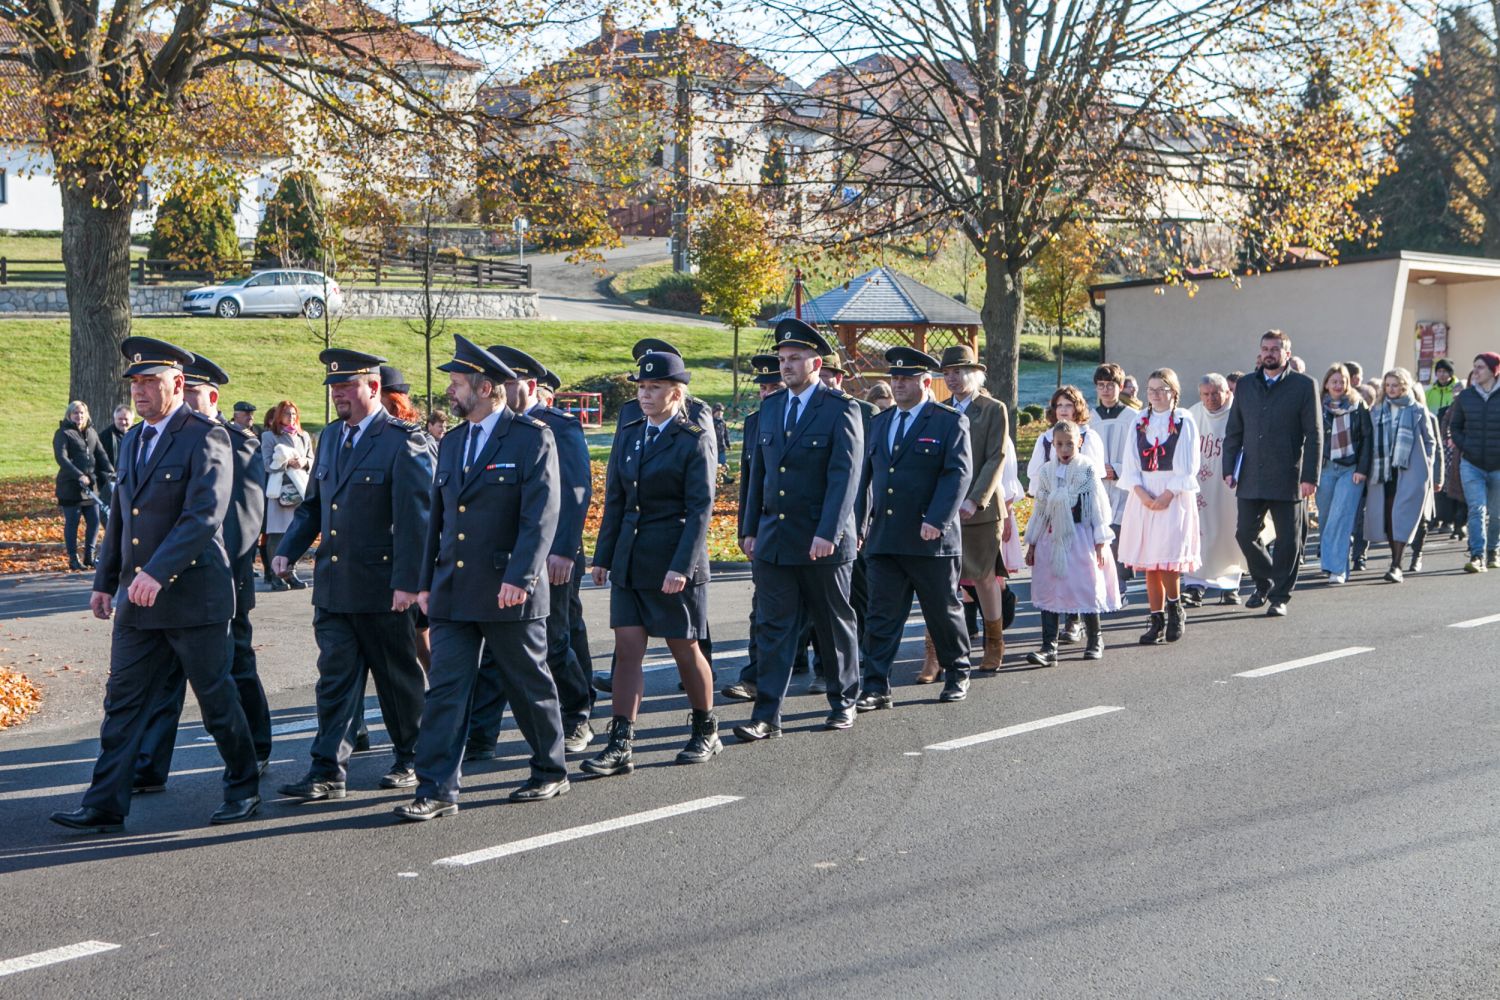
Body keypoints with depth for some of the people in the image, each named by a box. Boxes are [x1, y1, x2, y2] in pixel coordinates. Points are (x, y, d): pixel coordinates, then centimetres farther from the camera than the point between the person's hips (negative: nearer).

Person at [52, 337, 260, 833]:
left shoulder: (206, 437, -11)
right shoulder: (132, 440, 14)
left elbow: (205, 516, -21)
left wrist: (158, 573, -28)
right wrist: (105, 582, 17)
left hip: (193, 597, -7)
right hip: (138, 602, 7)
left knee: (216, 699, 5)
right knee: (122, 701, 4)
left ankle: (244, 790, 22)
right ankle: (105, 806, 7)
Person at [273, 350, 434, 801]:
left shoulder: (404, 441, -11)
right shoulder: (330, 437, 12)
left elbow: (414, 518, -15)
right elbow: (313, 504, 20)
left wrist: (407, 581, -19)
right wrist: (287, 550, 6)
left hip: (383, 589, -6)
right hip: (333, 586, 6)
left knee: (398, 678, 8)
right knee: (335, 677, 3)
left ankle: (411, 759, 24)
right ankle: (328, 772, 4)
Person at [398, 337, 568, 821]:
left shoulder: (532, 438, -7)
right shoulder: (451, 443, 14)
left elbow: (541, 514, -15)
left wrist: (519, 578, -24)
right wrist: (427, 581, 15)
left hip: (509, 592, -6)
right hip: (454, 592, 6)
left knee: (530, 687, 8)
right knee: (445, 689, -1)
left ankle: (551, 772, 25)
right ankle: (437, 789, 0)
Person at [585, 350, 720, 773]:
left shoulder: (694, 441, -8)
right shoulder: (628, 435, 10)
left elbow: (701, 509, -13)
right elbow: (615, 500, 13)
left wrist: (681, 566, -20)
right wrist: (604, 556, 10)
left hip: (674, 561, -5)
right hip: (630, 560, 5)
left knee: (685, 650, 5)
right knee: (627, 650, -1)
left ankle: (706, 731, 25)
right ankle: (621, 746, -2)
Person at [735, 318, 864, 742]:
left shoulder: (841, 409, -8)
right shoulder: (770, 406, 10)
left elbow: (845, 476, -15)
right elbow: (759, 471, 14)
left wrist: (828, 533, -23)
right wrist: (751, 529, 11)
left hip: (822, 543, -5)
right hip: (773, 540, 5)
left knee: (834, 625, 10)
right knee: (773, 627, 1)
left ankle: (843, 702, 26)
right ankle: (767, 715, 0)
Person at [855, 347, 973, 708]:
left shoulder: (950, 421, -3)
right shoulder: (880, 423, 15)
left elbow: (959, 473, -12)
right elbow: (867, 476, 18)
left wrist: (937, 520, -22)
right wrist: (860, 524, 10)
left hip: (930, 540, -4)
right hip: (884, 539, 5)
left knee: (944, 611, 9)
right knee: (882, 616, 1)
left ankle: (957, 674, 27)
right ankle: (877, 688, 2)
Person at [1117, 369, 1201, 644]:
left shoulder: (1184, 422, -1)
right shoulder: (1138, 423, 10)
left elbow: (1188, 466, -4)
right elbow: (1130, 465, 6)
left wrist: (1168, 494, -14)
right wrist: (1141, 493, -9)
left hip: (1174, 497, -4)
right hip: (1144, 497, 4)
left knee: (1167, 560, -11)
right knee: (1148, 563, 2)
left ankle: (1175, 609, 12)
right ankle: (1157, 619, 9)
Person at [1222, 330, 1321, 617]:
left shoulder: (1304, 386, 0)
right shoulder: (1245, 386, 11)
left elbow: (1314, 435, -3)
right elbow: (1234, 431, 13)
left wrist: (1310, 477, -9)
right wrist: (1229, 469, 4)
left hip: (1287, 479, -3)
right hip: (1251, 478, 3)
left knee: (1288, 540, 1)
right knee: (1245, 534, 3)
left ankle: (1279, 596, 14)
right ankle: (1264, 583, 25)